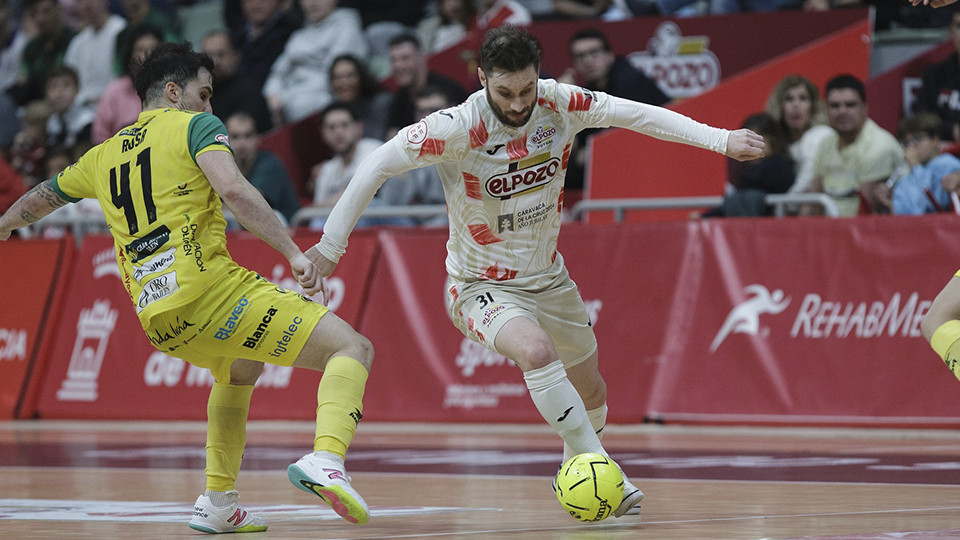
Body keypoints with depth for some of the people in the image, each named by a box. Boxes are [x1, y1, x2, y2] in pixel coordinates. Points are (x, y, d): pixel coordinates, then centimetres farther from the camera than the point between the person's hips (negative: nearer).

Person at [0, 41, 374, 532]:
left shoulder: (104, 155, 24)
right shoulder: (195, 126, 6)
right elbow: (232, 189, -13)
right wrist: (294, 254, -16)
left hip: (156, 320, 7)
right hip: (209, 288, -7)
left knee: (239, 370, 38)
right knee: (353, 349, -8)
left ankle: (217, 503, 26)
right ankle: (326, 459, -34)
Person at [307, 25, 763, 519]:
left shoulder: (558, 104, -14)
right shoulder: (459, 127, -27)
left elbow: (636, 114, -9)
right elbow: (378, 165, -21)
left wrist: (720, 140, -15)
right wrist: (331, 245, -20)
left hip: (548, 278, 6)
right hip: (482, 285, -6)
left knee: (591, 391, 18)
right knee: (538, 352, -35)